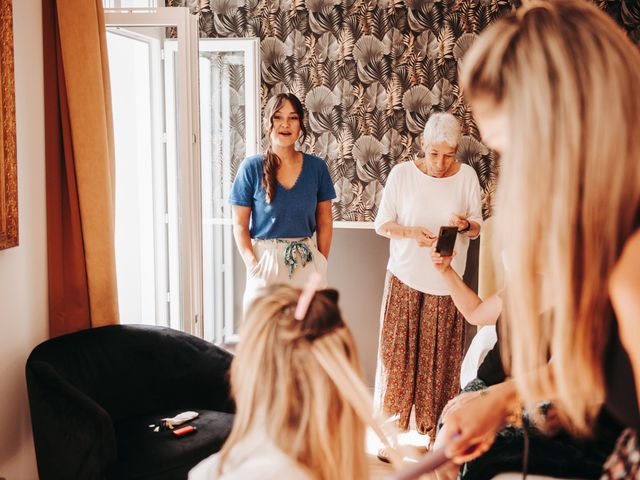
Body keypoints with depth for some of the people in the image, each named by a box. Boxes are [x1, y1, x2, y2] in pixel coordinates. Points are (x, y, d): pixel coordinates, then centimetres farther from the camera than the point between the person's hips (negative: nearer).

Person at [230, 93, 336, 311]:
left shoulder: (316, 167, 4)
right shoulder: (251, 167, -2)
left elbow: (324, 222, 8)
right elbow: (240, 225, -1)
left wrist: (321, 264, -1)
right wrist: (253, 265, -12)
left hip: (306, 263, 2)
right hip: (265, 261, -2)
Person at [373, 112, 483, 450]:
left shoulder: (467, 176, 0)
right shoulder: (402, 173, -3)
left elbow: (478, 228, 7)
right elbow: (382, 224, 0)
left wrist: (466, 225, -17)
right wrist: (411, 232, -19)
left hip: (446, 282, 1)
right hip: (404, 278, -1)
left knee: (439, 358, 4)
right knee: (398, 353, 1)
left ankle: (433, 429, 18)